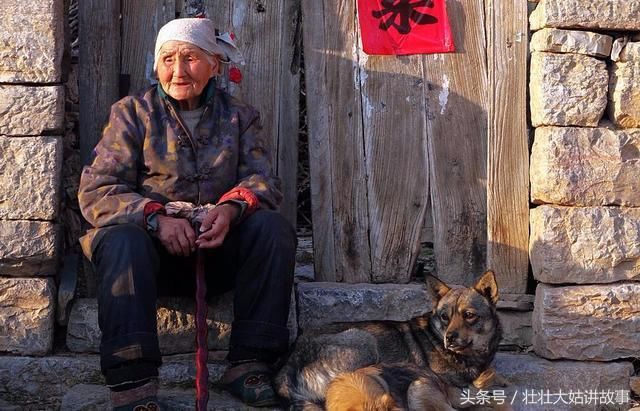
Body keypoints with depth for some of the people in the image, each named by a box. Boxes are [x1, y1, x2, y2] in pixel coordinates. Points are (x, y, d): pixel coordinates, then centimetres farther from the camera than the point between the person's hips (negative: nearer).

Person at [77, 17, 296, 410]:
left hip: (221, 251, 2)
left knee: (274, 227, -25)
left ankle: (249, 362, -23)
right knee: (122, 239, -33)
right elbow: (96, 190, -5)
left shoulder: (240, 116, 12)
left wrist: (231, 207, -27)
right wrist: (156, 217, -24)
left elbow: (263, 179, -2)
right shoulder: (132, 112, 6)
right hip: (156, 252, -1)